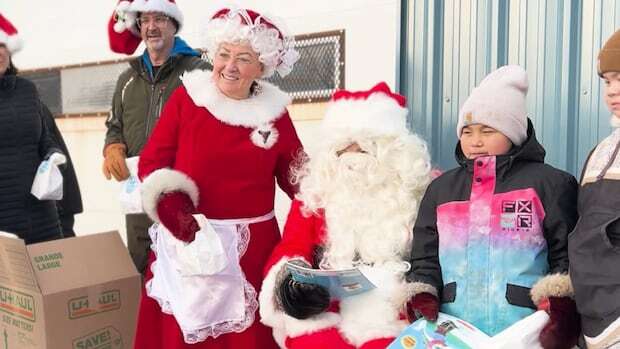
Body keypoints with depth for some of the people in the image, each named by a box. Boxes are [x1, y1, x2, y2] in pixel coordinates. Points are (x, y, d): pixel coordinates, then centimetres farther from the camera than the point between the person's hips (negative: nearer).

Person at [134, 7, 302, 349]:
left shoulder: (274, 113, 3)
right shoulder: (186, 97, -2)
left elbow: (299, 179, 5)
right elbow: (152, 162, -3)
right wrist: (172, 208, -19)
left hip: (253, 247, 1)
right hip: (188, 243, -1)